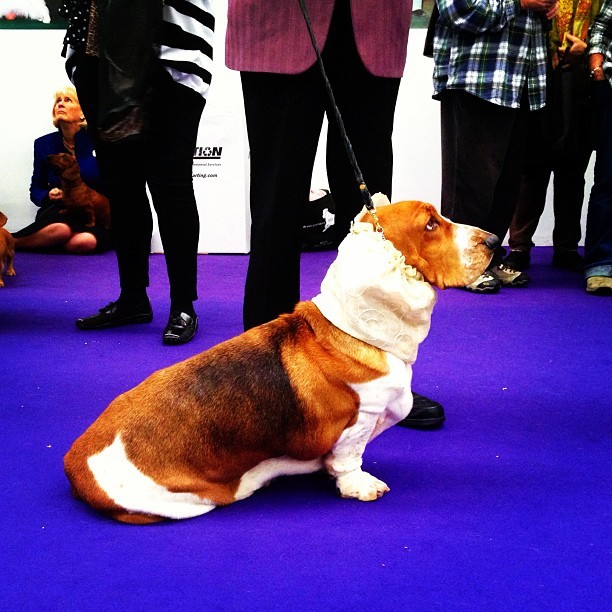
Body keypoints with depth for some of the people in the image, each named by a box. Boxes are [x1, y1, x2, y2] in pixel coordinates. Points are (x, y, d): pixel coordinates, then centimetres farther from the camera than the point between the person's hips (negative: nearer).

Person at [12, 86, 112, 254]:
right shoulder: (43, 144, 8)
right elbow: (36, 190, 14)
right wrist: (49, 195, -10)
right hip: (58, 212, 0)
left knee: (86, 241, -38)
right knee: (60, 230, -40)